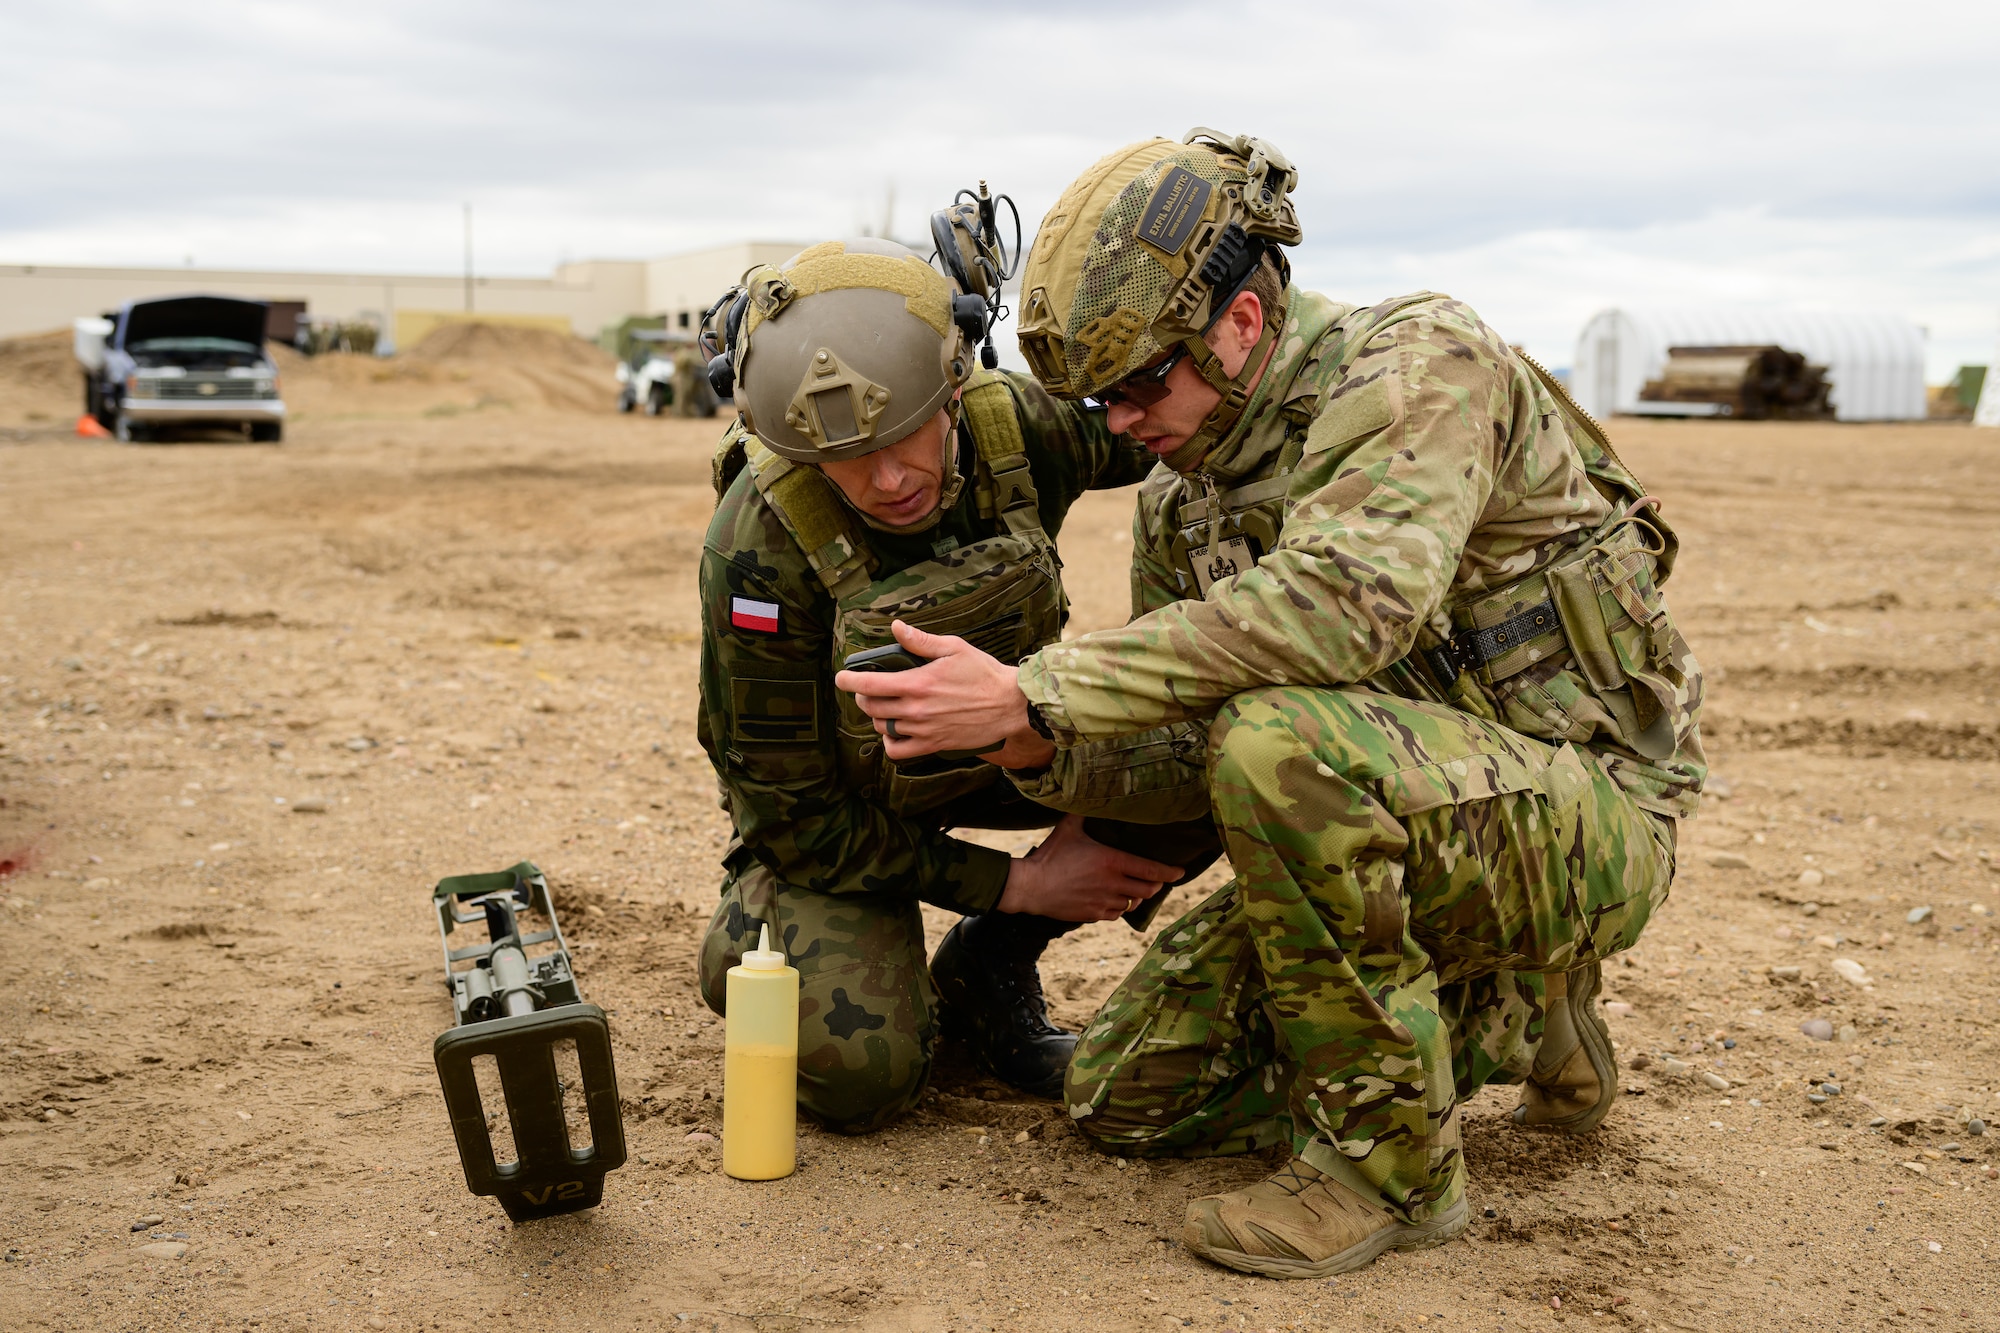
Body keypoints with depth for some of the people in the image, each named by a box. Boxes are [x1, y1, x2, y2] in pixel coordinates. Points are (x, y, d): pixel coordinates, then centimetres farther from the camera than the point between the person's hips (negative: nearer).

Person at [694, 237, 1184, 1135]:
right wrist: (1017, 884, -22)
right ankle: (755, 926, 11)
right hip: (841, 787, -4)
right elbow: (790, 814, -23)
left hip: (997, 734, 4)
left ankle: (986, 967, 0)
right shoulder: (762, 545, -33)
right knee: (864, 1075, -26)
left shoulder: (1018, 427, -24)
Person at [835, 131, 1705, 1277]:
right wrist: (1040, 752, -17)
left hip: (1584, 819, -8)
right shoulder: (1183, 492, 6)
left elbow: (1339, 605, -37)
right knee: (1122, 1098, 6)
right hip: (1389, 830, 8)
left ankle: (1391, 1161, -16)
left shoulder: (1422, 366, -18)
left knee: (1279, 741, -36)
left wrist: (1032, 694, -36)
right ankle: (1507, 1024, 20)